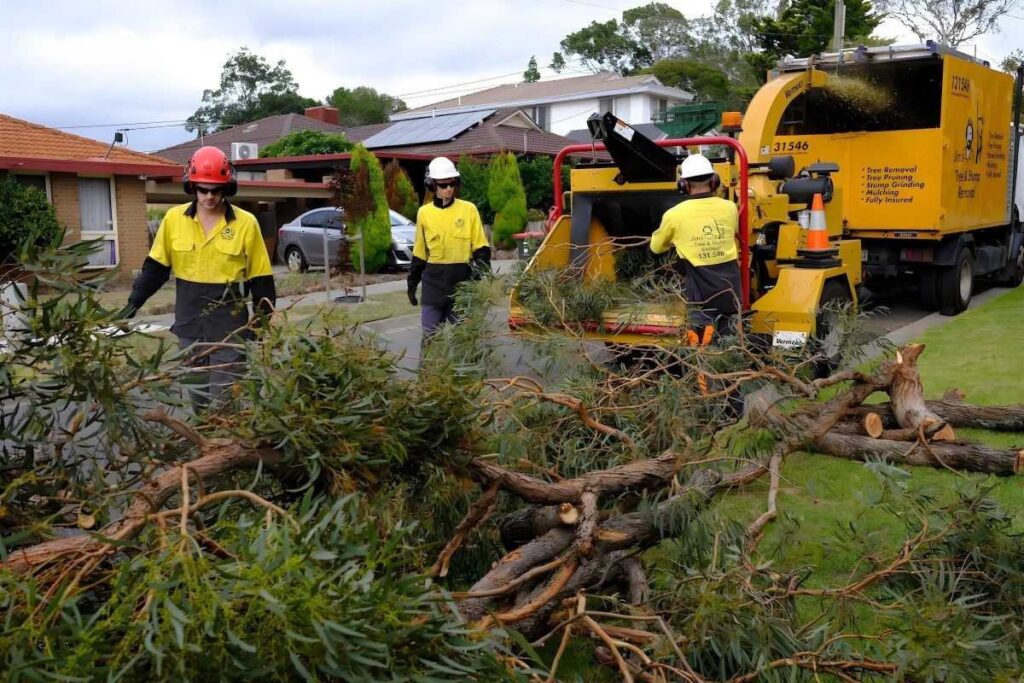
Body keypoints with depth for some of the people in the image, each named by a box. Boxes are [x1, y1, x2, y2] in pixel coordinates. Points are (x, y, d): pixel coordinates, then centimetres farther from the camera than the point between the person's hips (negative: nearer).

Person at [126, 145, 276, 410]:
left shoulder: (246, 223, -6)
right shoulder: (174, 219, 0)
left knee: (223, 399, 0)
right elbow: (155, 268, 9)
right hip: (189, 327, 3)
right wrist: (133, 303, 4)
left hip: (229, 328, -3)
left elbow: (260, 279, 0)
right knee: (198, 398, 15)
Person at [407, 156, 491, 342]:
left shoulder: (468, 209, -1)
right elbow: (419, 253, 13)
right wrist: (412, 283, 13)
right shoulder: (424, 213, 6)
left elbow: (481, 248, 1)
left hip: (462, 280, -2)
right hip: (434, 281, 2)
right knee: (430, 334, 4)